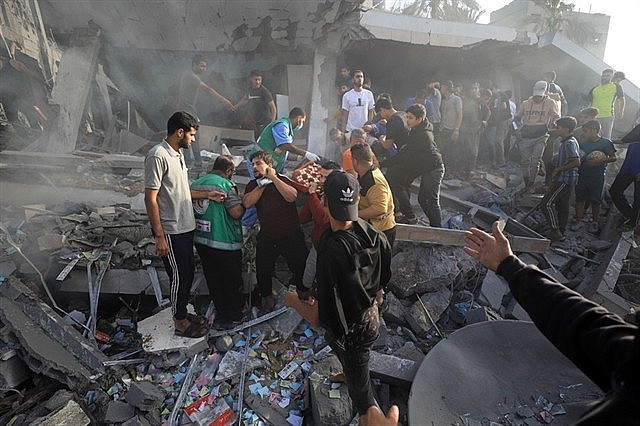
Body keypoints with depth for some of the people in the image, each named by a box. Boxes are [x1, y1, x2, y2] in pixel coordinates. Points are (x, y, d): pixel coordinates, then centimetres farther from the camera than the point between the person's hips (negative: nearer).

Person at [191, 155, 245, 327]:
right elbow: (236, 212, -23)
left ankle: (221, 313, 32)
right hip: (224, 242, -7)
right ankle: (234, 314, 26)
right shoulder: (226, 184, -15)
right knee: (232, 280, 11)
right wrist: (244, 204, -3)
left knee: (213, 279, 18)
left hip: (200, 240, 7)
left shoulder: (195, 184, 7)